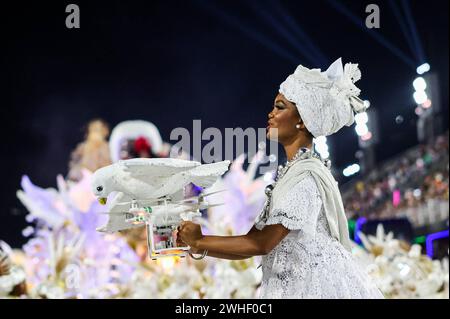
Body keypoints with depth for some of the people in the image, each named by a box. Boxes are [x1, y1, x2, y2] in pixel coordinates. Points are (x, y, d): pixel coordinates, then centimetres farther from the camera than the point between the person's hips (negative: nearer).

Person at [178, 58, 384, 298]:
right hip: (296, 286, 8)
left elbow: (262, 243, -15)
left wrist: (201, 241, -7)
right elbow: (253, 241, 11)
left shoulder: (307, 175, -14)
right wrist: (197, 247, 4)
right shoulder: (290, 173, 12)